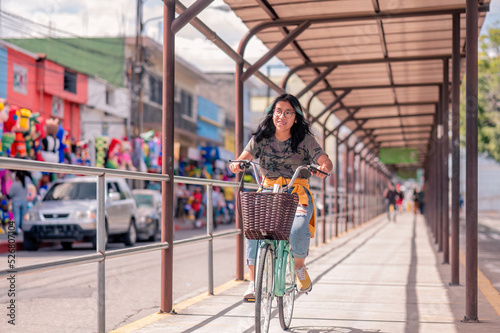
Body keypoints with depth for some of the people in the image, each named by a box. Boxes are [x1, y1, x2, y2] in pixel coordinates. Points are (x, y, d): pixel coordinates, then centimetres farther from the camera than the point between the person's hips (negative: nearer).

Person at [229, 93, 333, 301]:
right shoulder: (261, 138, 6)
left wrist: (323, 168, -35)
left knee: (297, 230, -30)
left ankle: (299, 267, 3)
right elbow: (245, 157, -4)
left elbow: (326, 161, -11)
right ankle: (253, 283, -18)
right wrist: (237, 164, -28)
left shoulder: (305, 140, 0)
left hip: (297, 194, -2)